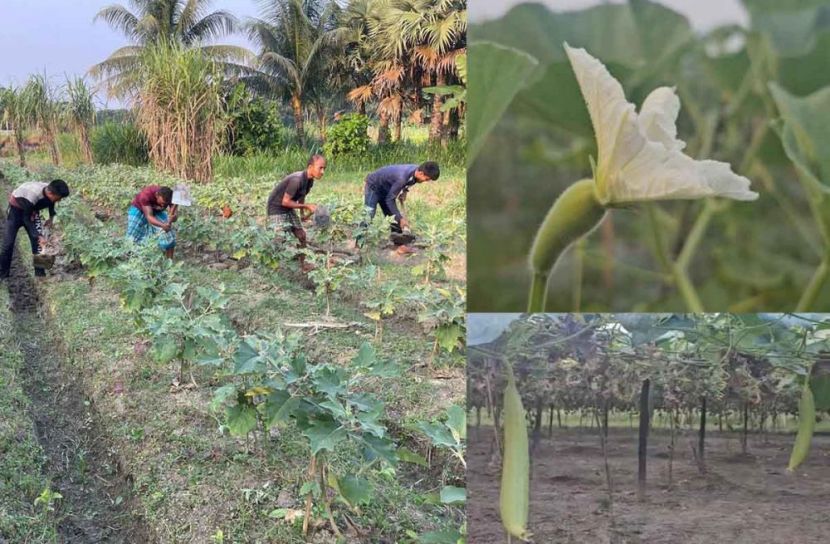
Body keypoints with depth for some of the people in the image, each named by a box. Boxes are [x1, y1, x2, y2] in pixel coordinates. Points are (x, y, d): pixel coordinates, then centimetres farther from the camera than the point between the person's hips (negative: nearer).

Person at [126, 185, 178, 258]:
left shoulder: (172, 196, -31)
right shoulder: (146, 195, -41)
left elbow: (175, 215, -32)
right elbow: (149, 217, -45)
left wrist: (172, 219, -57)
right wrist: (162, 225, -63)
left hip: (157, 211, 3)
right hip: (138, 209, -3)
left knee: (169, 234, -11)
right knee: (133, 238, -6)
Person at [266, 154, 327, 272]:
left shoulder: (310, 181, -4)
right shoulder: (296, 180, -31)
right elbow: (285, 201, -27)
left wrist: (303, 214, 8)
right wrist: (306, 206, -22)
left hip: (289, 209, 9)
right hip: (276, 208, -8)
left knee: (301, 235, 9)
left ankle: (301, 264, 22)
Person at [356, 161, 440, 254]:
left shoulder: (416, 171, -15)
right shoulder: (403, 177, -39)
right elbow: (389, 199, -30)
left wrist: (404, 191, 0)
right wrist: (400, 218, -29)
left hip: (386, 189, 8)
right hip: (373, 186, -8)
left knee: (393, 217, 4)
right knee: (368, 216, -15)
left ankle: (400, 245, 5)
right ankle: (359, 245, -11)